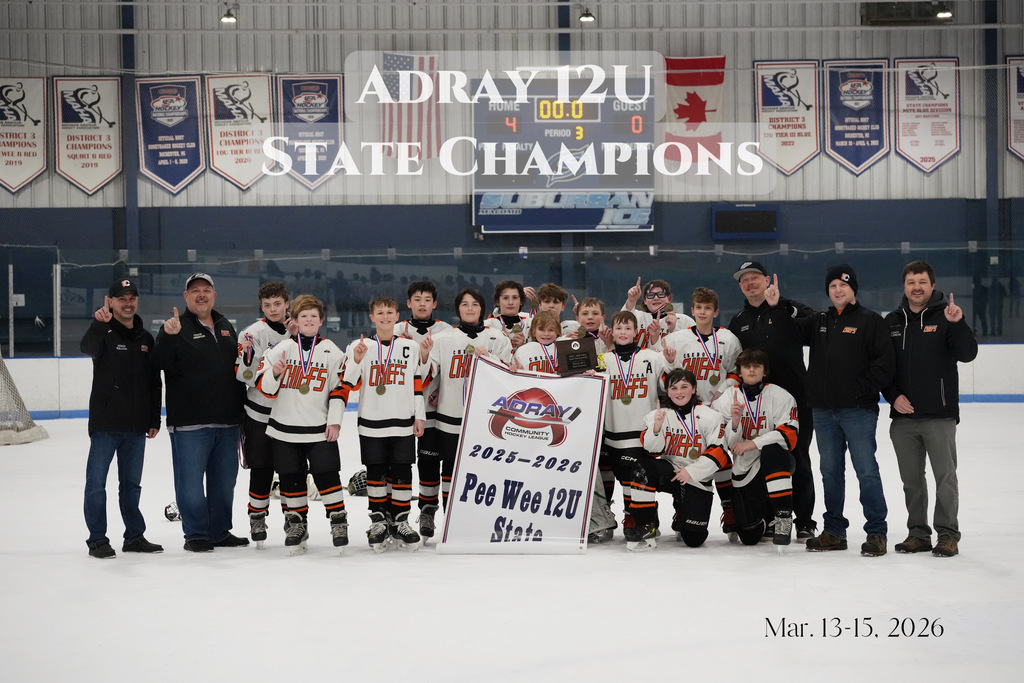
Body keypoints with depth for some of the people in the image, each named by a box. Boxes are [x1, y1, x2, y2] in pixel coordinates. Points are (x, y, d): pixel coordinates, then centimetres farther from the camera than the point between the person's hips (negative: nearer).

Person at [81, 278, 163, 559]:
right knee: (96, 482, -2)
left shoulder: (146, 338, 11)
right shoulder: (103, 333, -4)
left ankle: (134, 536, 22)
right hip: (105, 422, -5)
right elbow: (88, 348, -29)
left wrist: (154, 419, 10)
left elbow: (154, 382, 14)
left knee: (131, 483, 14)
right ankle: (97, 539, 5)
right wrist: (99, 323, -48)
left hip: (136, 425, 5)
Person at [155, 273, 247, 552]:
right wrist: (169, 336, -33)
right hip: (189, 423, -6)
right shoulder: (178, 327, -4)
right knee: (191, 482, 0)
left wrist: (241, 413, 19)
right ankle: (196, 534, 11)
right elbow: (162, 363, -17)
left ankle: (220, 531, 24)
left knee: (224, 480, 13)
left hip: (226, 423, 6)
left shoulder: (226, 328, 15)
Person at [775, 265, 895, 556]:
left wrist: (862, 388, -14)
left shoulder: (870, 321, -2)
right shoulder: (819, 321, 16)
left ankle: (876, 533, 0)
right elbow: (793, 330, 6)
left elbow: (886, 361, -9)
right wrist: (777, 306, -8)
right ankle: (834, 532, 20)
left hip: (858, 411, -6)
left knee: (866, 471, -5)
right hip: (824, 411, 6)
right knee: (830, 472, 12)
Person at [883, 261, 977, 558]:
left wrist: (957, 323, -26)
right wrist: (893, 396, -2)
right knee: (911, 479, 10)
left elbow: (967, 354, -12)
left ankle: (947, 533, 7)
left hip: (940, 416, -4)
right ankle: (918, 533, 20)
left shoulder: (946, 316, -1)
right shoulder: (892, 322, 9)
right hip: (903, 415, 4)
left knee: (945, 476, -2)